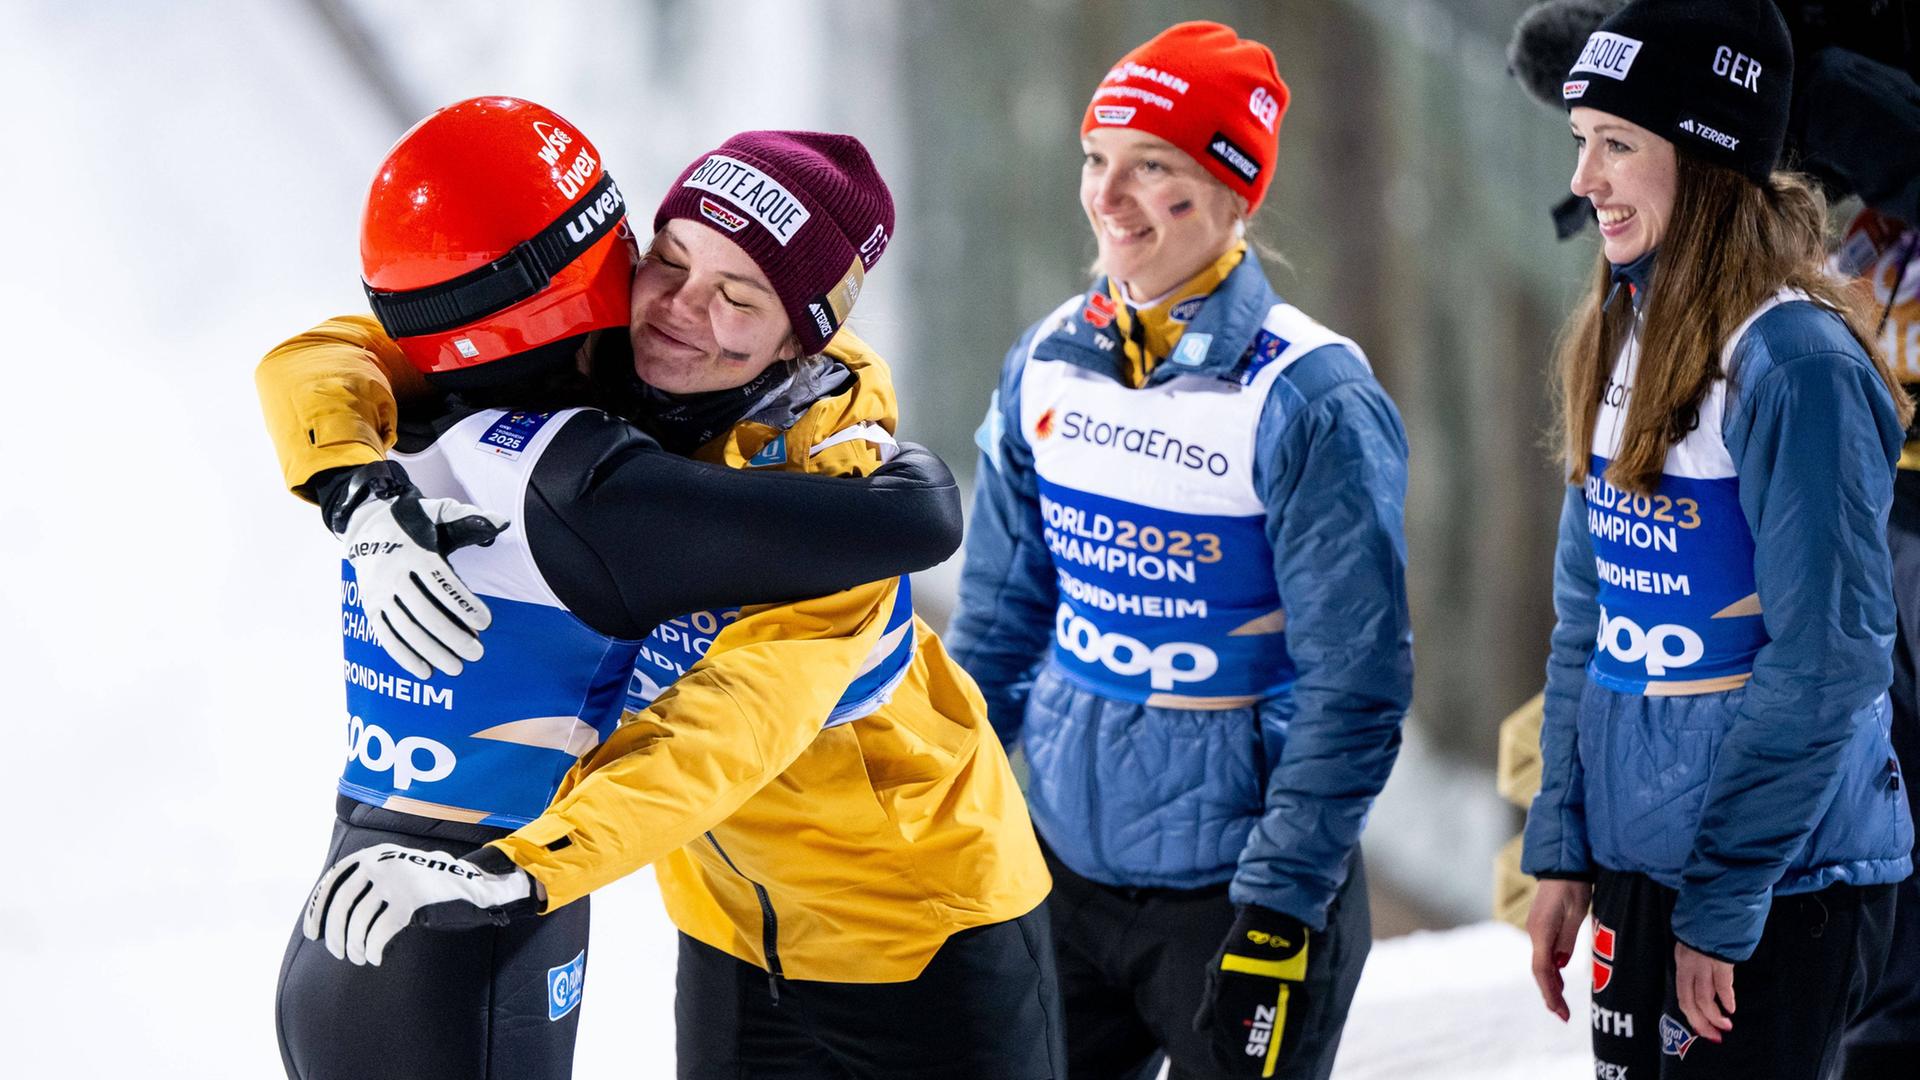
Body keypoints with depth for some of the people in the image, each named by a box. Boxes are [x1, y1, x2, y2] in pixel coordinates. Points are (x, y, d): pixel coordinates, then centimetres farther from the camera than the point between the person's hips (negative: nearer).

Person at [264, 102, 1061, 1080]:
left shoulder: (833, 478, -28)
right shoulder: (590, 367, -12)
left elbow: (733, 727, -41)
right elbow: (320, 364, -12)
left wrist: (515, 869, -54)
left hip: (925, 926, -5)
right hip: (731, 927, 5)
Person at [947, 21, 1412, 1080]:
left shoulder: (1309, 398, -14)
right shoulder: (1047, 365, 3)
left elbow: (1354, 684, -14)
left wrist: (1281, 907, -16)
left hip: (1235, 880, -5)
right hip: (1065, 862, 5)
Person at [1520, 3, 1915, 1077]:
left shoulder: (1799, 363, -16)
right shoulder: (1624, 337, 9)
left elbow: (1824, 667, -18)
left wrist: (1722, 900, -17)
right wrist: (1563, 849, 10)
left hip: (1783, 881, -8)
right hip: (1638, 861, 8)